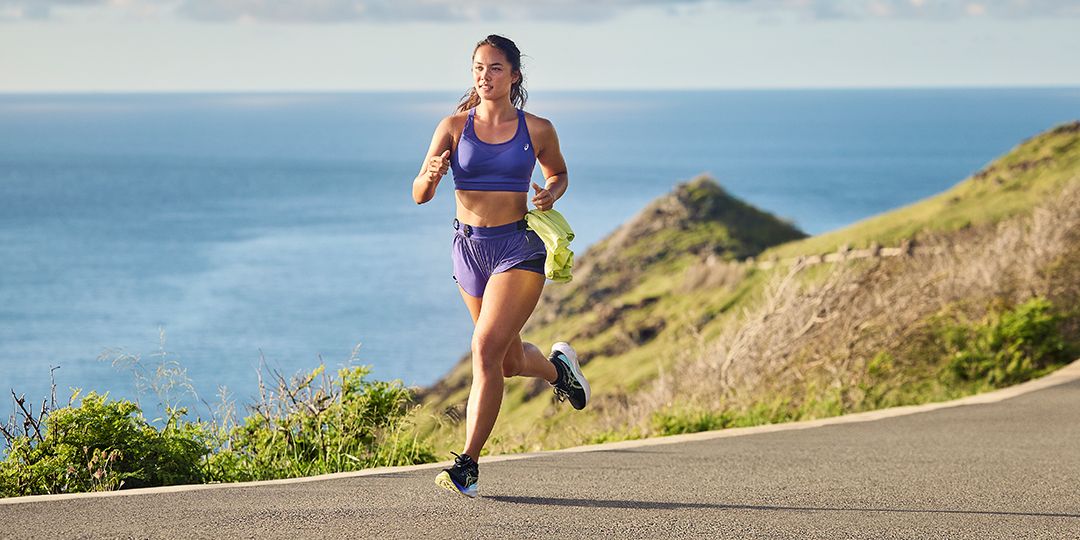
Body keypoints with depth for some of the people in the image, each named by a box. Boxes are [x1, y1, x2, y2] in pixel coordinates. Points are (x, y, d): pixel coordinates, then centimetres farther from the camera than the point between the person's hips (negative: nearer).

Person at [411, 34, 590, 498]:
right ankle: (557, 367, 53)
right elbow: (419, 195, -6)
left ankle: (468, 463, -15)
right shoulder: (455, 127, -1)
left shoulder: (537, 130, -2)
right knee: (511, 363, 17)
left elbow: (558, 174, 17)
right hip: (468, 247, 3)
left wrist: (551, 194, -6)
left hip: (518, 247, -3)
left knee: (486, 350, -19)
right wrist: (432, 175, -29)